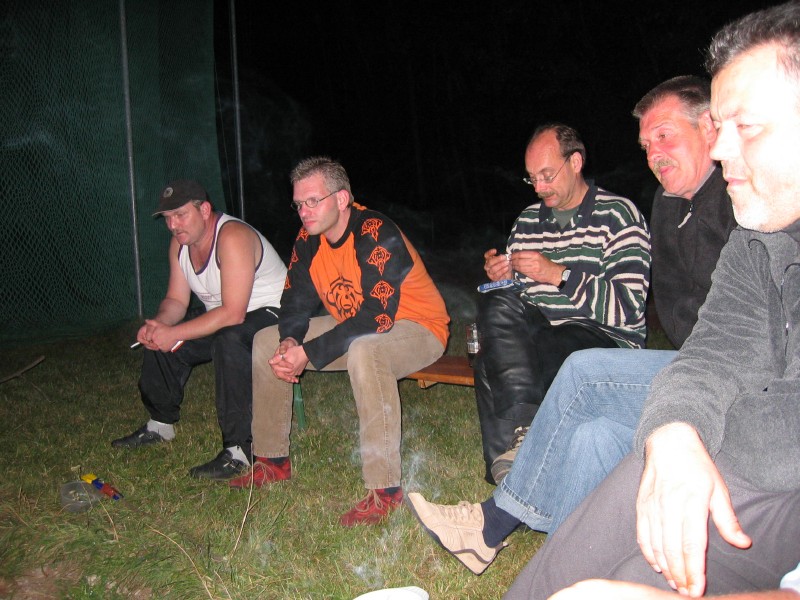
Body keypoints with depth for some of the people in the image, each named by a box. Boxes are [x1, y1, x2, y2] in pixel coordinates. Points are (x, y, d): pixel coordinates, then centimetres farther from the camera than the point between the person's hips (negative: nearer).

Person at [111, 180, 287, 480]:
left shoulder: (232, 237, -27)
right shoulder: (180, 243, 2)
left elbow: (233, 313, -33)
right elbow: (176, 300, 6)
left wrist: (175, 334, -30)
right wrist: (158, 324, -16)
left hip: (272, 314, -9)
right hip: (225, 316, 10)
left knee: (228, 338, -38)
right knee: (159, 338, 8)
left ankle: (239, 449, -31)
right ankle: (161, 424, 28)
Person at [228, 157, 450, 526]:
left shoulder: (377, 236, -28)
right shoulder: (309, 240, -3)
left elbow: (376, 318, -33)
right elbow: (297, 298, 4)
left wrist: (308, 353, -33)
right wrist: (289, 340, -19)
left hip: (416, 329, -8)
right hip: (353, 328, 9)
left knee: (363, 352, -42)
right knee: (266, 342, 4)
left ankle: (385, 490, -33)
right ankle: (273, 461, 14)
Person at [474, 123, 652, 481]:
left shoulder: (618, 214, -2)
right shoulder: (528, 220, 17)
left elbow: (628, 308, -13)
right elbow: (513, 292, 25)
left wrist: (559, 274, -16)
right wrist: (501, 277, 1)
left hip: (605, 339, -5)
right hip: (538, 329, 6)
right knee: (496, 307, -28)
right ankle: (526, 432, -30)